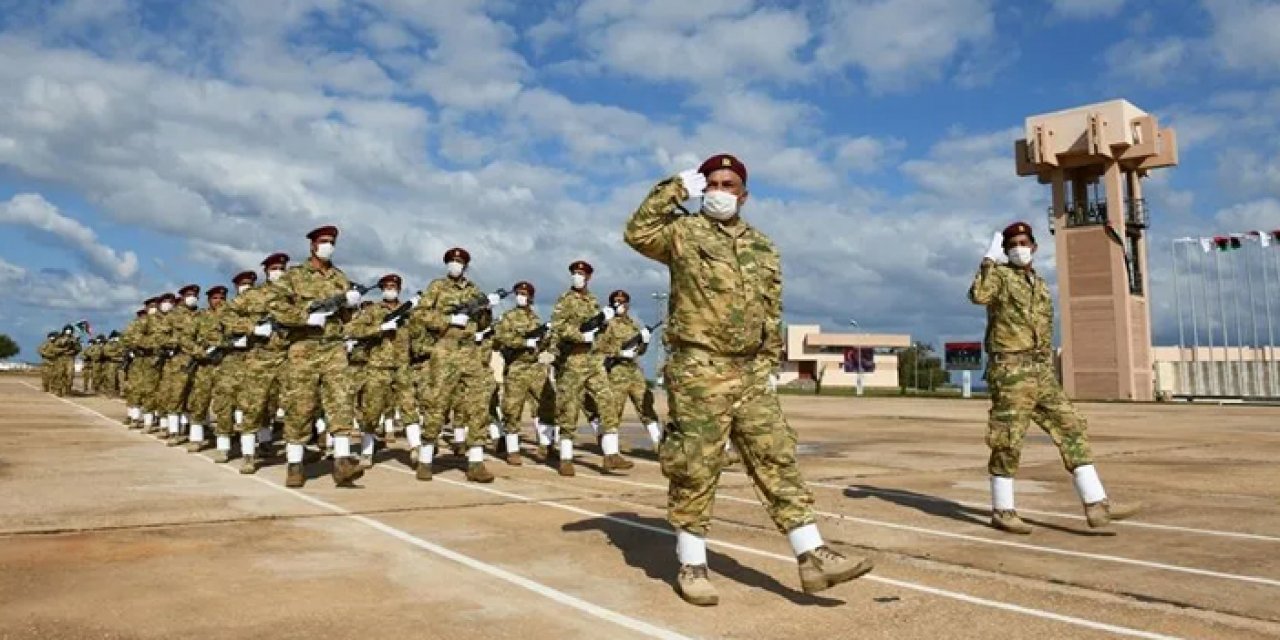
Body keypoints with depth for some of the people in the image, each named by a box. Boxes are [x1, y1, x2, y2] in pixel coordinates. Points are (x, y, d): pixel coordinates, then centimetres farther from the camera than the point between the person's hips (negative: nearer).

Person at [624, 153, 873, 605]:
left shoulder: (762, 248, 15)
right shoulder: (684, 233, 1)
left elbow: (771, 314, 17)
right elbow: (637, 234, -17)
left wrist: (767, 364, 10)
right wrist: (676, 189, -12)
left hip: (748, 374, 5)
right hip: (698, 371, -5)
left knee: (777, 460, 4)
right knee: (696, 469, 1)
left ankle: (813, 557, 8)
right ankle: (692, 567, 15)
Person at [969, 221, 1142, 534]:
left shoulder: (1041, 285, 20)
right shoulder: (999, 275, -4)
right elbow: (979, 296, -27)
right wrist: (989, 259, -18)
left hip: (1042, 372, 7)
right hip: (1010, 370, -7)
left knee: (1072, 429, 2)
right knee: (1008, 441, -2)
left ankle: (1097, 503, 3)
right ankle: (1002, 512, 8)